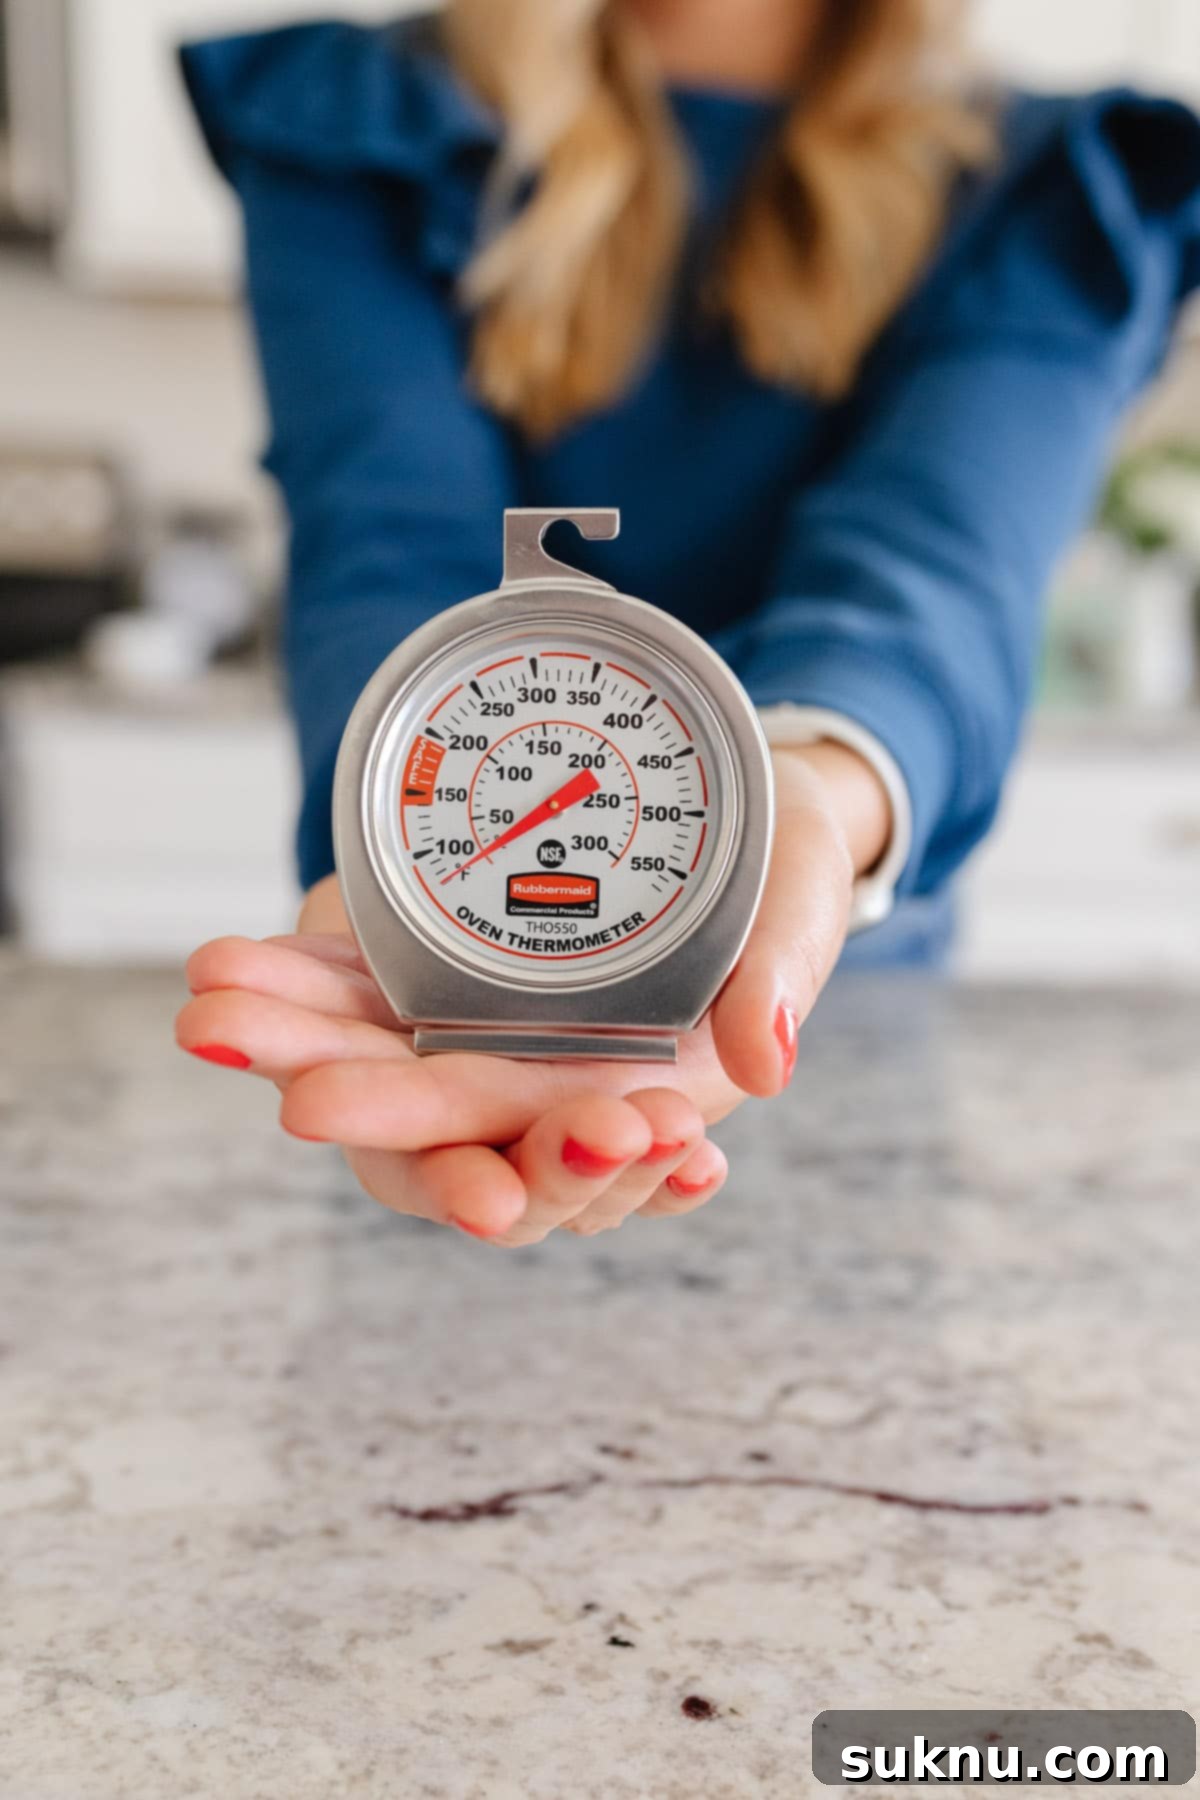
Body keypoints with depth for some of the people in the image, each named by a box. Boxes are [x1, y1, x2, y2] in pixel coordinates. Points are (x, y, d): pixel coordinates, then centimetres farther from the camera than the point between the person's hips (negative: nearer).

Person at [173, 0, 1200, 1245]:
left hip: (838, 1017, 0)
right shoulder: (360, 139, 0)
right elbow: (397, 545, -19)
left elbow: (936, 549, -23)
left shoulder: (1042, 202, 0)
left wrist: (814, 785, -46)